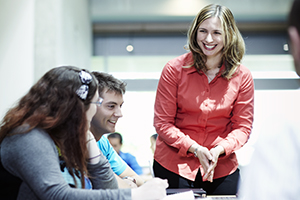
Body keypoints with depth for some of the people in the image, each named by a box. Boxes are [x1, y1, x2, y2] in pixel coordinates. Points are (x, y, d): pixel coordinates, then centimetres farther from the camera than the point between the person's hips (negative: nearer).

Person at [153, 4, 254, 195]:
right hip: (173, 165, -1)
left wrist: (219, 149, -17)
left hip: (222, 168, 1)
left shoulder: (242, 77, -3)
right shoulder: (174, 69, -7)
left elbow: (243, 126, 1)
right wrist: (195, 149, -18)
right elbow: (162, 122, -6)